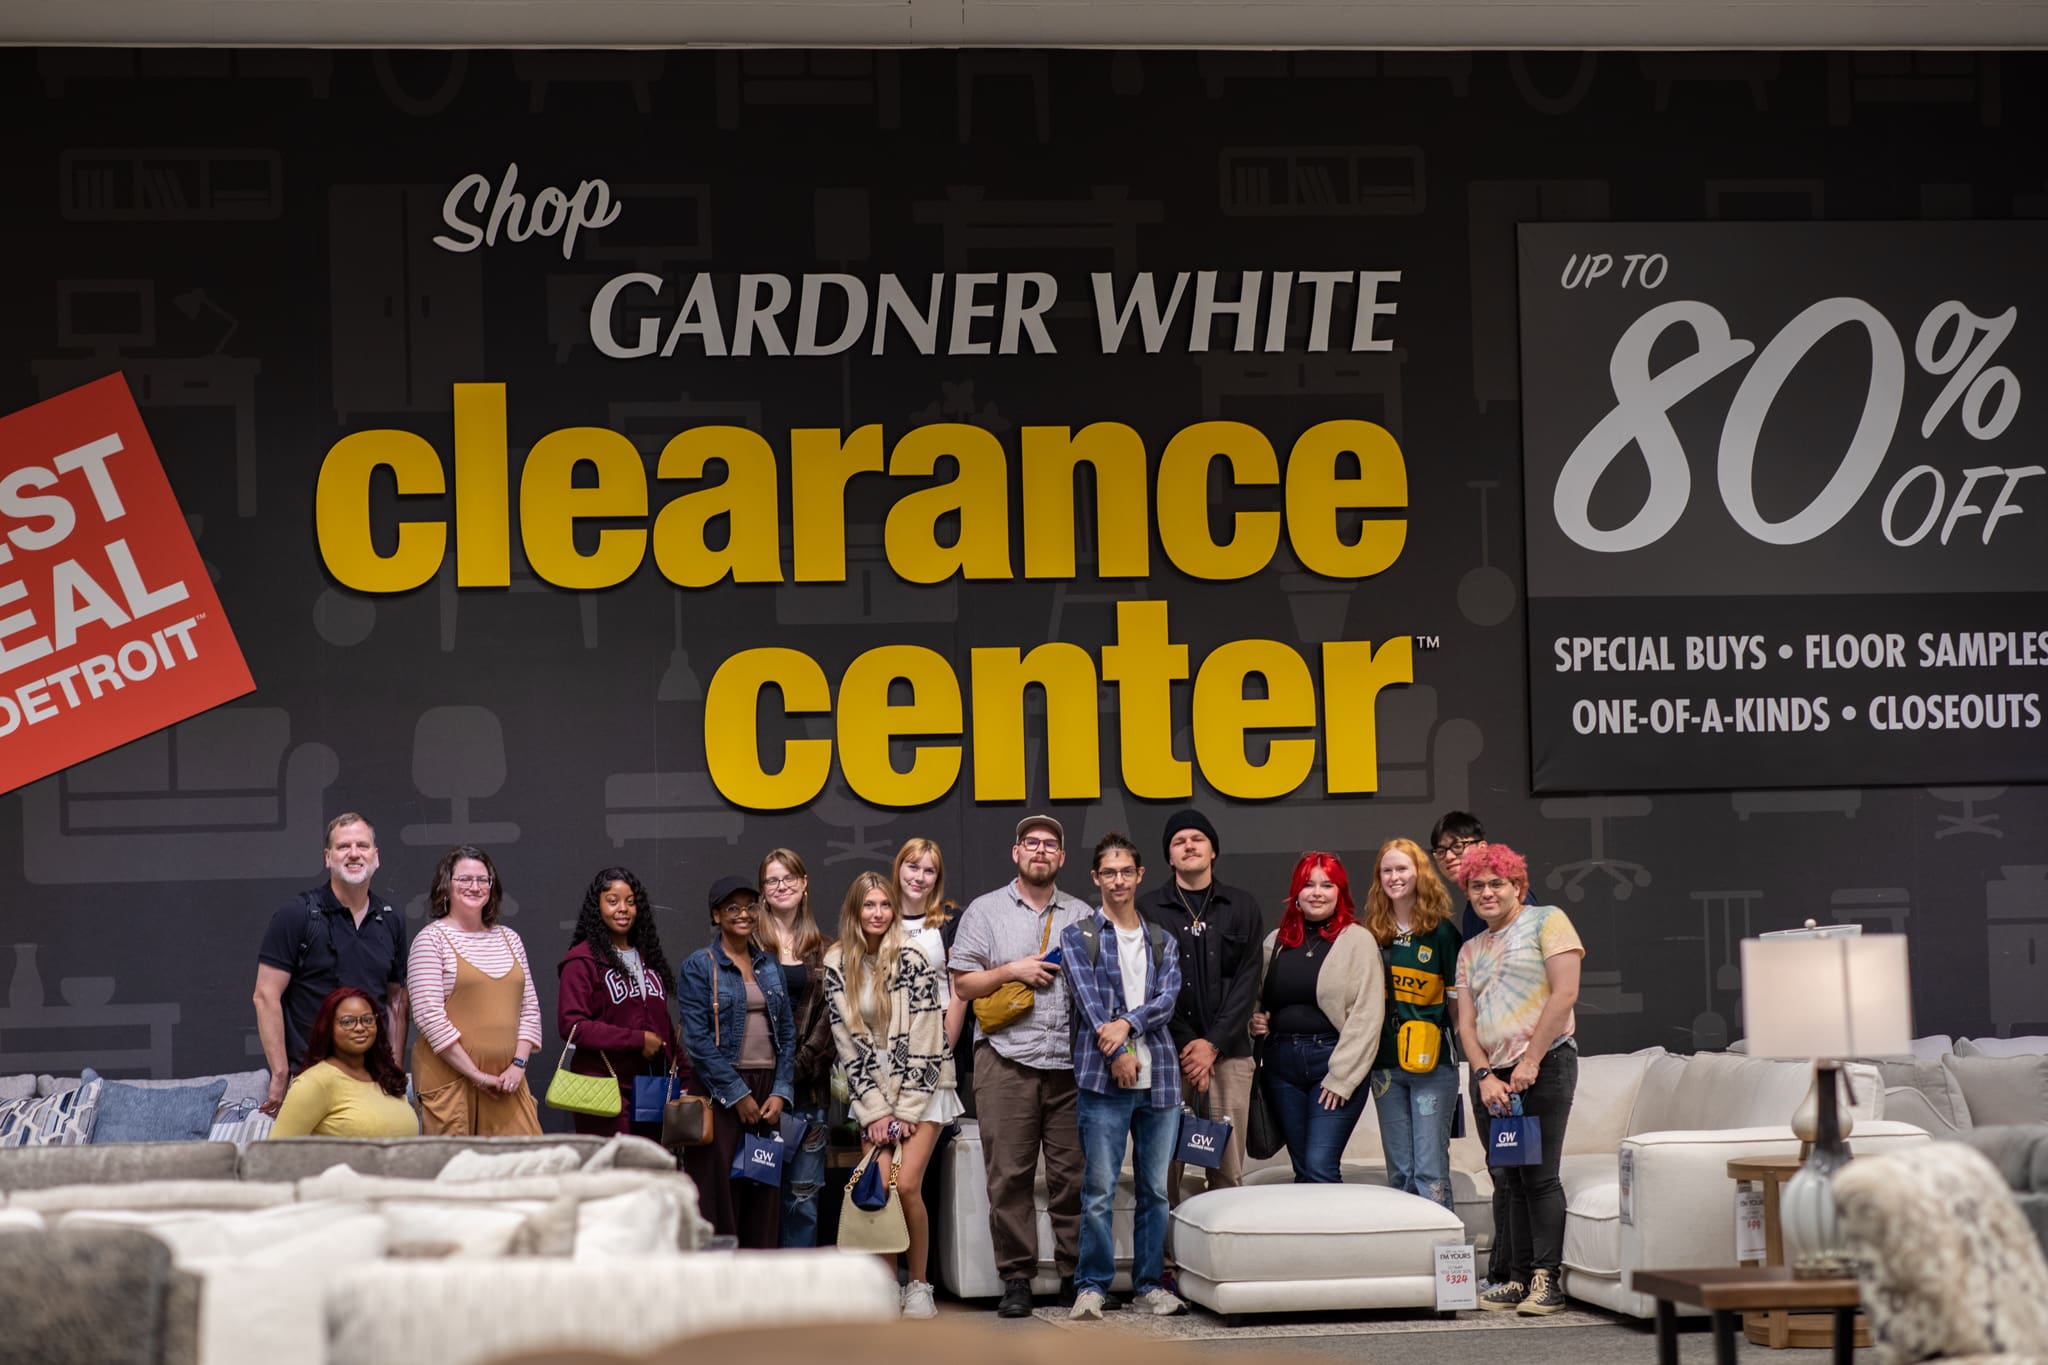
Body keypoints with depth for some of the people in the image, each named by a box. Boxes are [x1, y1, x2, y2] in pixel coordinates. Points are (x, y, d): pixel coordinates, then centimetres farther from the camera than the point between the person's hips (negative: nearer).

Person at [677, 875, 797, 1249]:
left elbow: (787, 1033, 12)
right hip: (719, 1091, -5)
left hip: (766, 1089, 5)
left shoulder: (770, 966, 13)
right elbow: (697, 1039, -10)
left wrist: (780, 1092, -1)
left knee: (764, 1195, 5)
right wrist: (738, 1094, -13)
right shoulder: (698, 966, -3)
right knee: (718, 1190, -6)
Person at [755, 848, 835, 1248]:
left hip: (807, 1084, 3)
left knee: (804, 1196, 4)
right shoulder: (750, 939, 3)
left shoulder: (820, 949, 14)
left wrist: (800, 1063, -6)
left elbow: (827, 1017, 8)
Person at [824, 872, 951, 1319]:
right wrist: (875, 1112, -5)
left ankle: (919, 1285, -1)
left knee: (906, 1185, -15)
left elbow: (924, 1042, -11)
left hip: (921, 1089, -3)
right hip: (872, 1094, 3)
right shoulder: (836, 965, 1)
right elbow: (847, 1044, 1)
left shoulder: (912, 959, -9)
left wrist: (905, 1112, -13)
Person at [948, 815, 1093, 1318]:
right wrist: (1012, 970, -5)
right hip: (1006, 1061, -2)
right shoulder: (985, 911, 11)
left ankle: (1077, 1272, 7)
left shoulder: (1083, 916, 16)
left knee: (1074, 1174, 1)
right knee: (1010, 1174, -4)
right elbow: (962, 984, 6)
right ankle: (1016, 1277, 1)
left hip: (1072, 1064, 2)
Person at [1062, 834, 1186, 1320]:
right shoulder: (1078, 937, 6)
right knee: (1099, 1189, -4)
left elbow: (1168, 999, 2)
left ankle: (1149, 1285, 13)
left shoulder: (1162, 942, 16)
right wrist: (1118, 1053, -15)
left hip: (1159, 1077, 3)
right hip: (1103, 1077, -3)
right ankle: (1092, 1286, 3)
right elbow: (1089, 998, -5)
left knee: (1155, 1188, 6)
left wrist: (1128, 1024, -15)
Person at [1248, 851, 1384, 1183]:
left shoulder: (1357, 941, -2)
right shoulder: (1276, 941, 13)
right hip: (1282, 1062, 5)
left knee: (1320, 1168, -13)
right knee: (1302, 1169, 8)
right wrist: (1255, 1020, 1)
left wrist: (1341, 1077, -12)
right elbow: (1257, 999, 25)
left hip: (1335, 1060, -5)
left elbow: (1367, 1016, -8)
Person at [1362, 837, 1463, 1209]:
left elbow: (1457, 997, 1)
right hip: (1386, 1064, 4)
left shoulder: (1441, 931, -1)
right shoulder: (1374, 934, 10)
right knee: (1399, 1172, 7)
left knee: (1430, 1169, -8)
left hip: (1432, 1063, -4)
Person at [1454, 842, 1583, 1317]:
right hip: (1492, 1075, 6)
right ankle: (1518, 1278, 7)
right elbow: (1466, 1022, 14)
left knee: (1539, 1175, -10)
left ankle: (1547, 1280, -7)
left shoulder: (1546, 921, 2)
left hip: (1544, 1066, -6)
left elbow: (1565, 992, -9)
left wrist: (1530, 1061, -12)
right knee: (1509, 1181, 4)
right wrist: (1485, 1075, -3)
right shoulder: (1470, 950, 20)